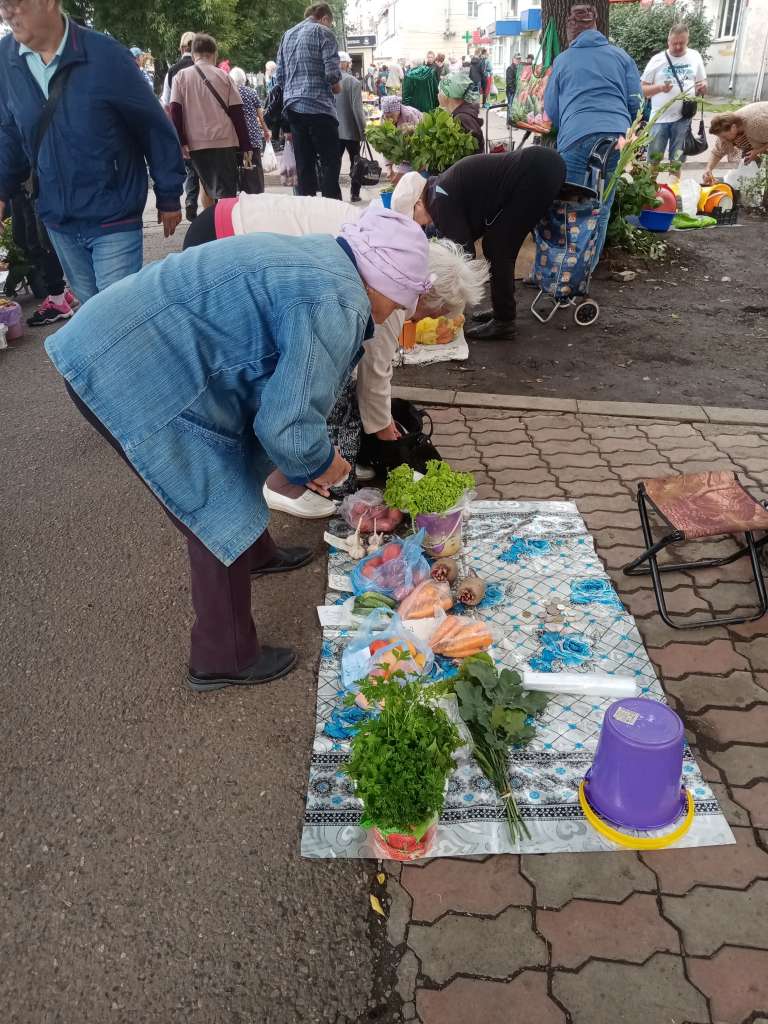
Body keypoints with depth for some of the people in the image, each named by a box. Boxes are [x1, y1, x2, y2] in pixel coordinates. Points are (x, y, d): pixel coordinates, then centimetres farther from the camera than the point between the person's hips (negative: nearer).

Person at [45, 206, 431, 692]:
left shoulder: (321, 258, 14)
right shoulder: (337, 305, -19)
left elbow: (285, 388, 23)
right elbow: (288, 430, -22)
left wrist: (308, 460, 27)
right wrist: (323, 464, -1)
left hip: (128, 340, 10)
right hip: (128, 372, -10)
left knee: (233, 459, 27)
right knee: (222, 516, 1)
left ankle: (255, 552, 52)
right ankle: (224, 659, 19)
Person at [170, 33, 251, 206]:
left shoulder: (181, 77, 6)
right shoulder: (223, 76, 5)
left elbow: (175, 111, -1)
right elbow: (237, 112, 2)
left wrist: (182, 141, -1)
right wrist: (245, 145, 5)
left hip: (196, 143, 2)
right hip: (224, 141, -2)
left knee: (208, 187, 20)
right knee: (225, 192, -5)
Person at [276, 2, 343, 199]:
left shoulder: (288, 34, 19)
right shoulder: (323, 32, -1)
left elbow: (279, 76, 17)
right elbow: (332, 72, -11)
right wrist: (337, 86, 8)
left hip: (293, 106, 7)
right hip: (318, 105, -6)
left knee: (304, 163, 8)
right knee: (331, 161, -4)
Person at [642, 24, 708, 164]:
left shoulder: (695, 57, 7)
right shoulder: (657, 60, -1)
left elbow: (702, 83, 15)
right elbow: (642, 89, 0)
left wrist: (703, 87, -9)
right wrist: (660, 87, -18)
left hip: (683, 117, 2)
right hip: (660, 118, -2)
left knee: (677, 161, 7)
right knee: (653, 159, 0)